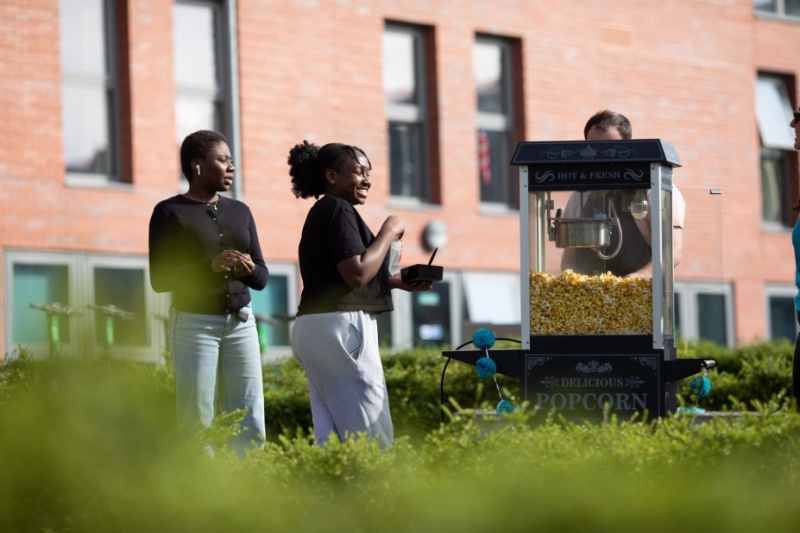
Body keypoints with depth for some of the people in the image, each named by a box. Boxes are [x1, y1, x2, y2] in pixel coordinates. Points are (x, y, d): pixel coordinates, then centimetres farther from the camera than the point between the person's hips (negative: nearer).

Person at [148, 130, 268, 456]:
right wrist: (210, 266, -22)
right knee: (198, 425, -6)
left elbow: (262, 278, 12)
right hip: (195, 324, -5)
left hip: (240, 322, 5)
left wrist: (249, 269, -12)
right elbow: (159, 279, -9)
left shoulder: (239, 212, 12)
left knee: (250, 425, 0)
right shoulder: (170, 213, -2)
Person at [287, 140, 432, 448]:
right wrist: (388, 234, -7)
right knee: (371, 434, -8)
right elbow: (356, 274, -19)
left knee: (332, 433, 7)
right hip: (339, 327, -10)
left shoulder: (323, 212, 20)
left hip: (313, 328, 10)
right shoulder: (338, 210, -10)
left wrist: (401, 282, 17)